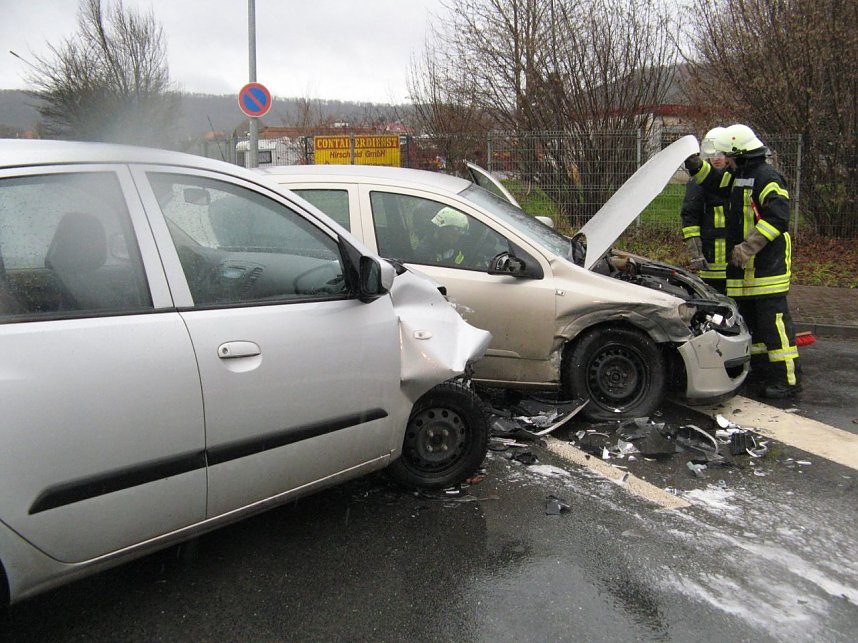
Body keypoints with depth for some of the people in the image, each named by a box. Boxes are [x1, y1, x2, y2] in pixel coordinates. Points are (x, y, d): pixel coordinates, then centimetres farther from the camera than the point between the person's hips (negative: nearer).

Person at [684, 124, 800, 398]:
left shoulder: (767, 177, -14)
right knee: (751, 320, 15)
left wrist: (749, 246, -27)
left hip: (767, 264, -10)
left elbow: (777, 217, -23)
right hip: (744, 268, 10)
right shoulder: (740, 177, 15)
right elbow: (715, 182, 30)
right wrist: (696, 164, 12)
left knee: (773, 320, -8)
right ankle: (762, 371, 27)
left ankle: (787, 378, -3)